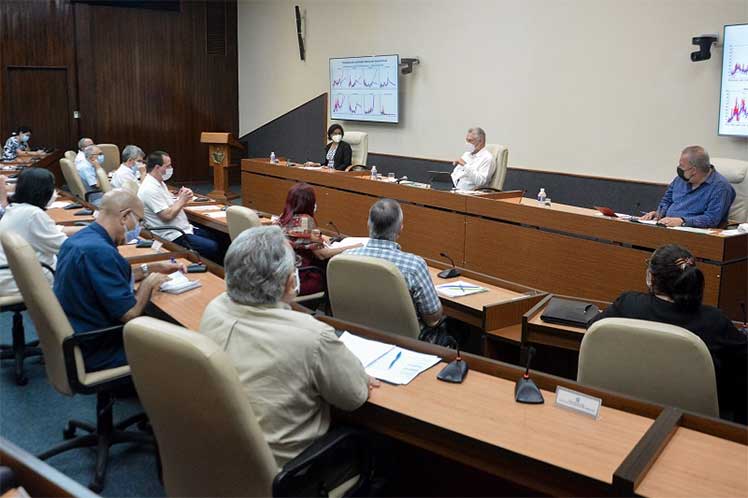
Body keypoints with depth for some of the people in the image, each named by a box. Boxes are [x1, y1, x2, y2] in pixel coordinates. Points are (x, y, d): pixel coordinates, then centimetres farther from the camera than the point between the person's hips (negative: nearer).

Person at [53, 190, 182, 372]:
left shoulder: (78, 239, 2)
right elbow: (130, 314, -26)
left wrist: (153, 268, 15)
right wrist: (148, 283, -8)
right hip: (93, 354, -9)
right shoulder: (100, 251, -27)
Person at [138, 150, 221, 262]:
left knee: (215, 238, 6)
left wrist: (180, 197, 0)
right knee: (213, 247, -20)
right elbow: (167, 216, -23)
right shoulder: (150, 189, -19)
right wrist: (182, 200, -11)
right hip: (173, 236, -10)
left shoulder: (159, 183, 13)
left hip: (185, 229, 10)